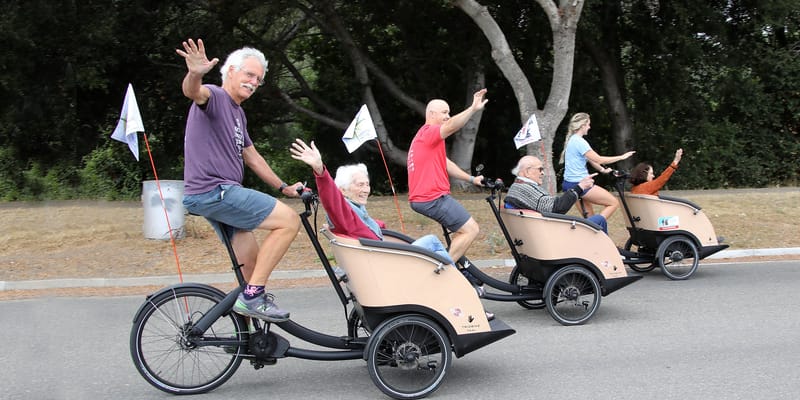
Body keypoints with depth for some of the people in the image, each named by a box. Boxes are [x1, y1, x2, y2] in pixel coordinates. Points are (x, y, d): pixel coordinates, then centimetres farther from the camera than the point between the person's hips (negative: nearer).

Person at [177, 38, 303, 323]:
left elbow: (252, 157, 28)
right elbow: (194, 92, -31)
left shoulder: (238, 113, 22)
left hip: (224, 193, 10)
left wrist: (283, 188, 27)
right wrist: (195, 74, -54)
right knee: (289, 221, -15)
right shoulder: (215, 97, -6)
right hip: (213, 191, -10)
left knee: (253, 266, 10)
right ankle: (252, 296, -13)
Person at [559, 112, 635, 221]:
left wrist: (603, 170, 23)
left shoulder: (572, 140, 14)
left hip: (570, 184, 10)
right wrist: (621, 157, -8)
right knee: (614, 203, -5)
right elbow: (599, 159, -16)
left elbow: (590, 159, 23)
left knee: (589, 217, 13)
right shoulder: (579, 141, -16)